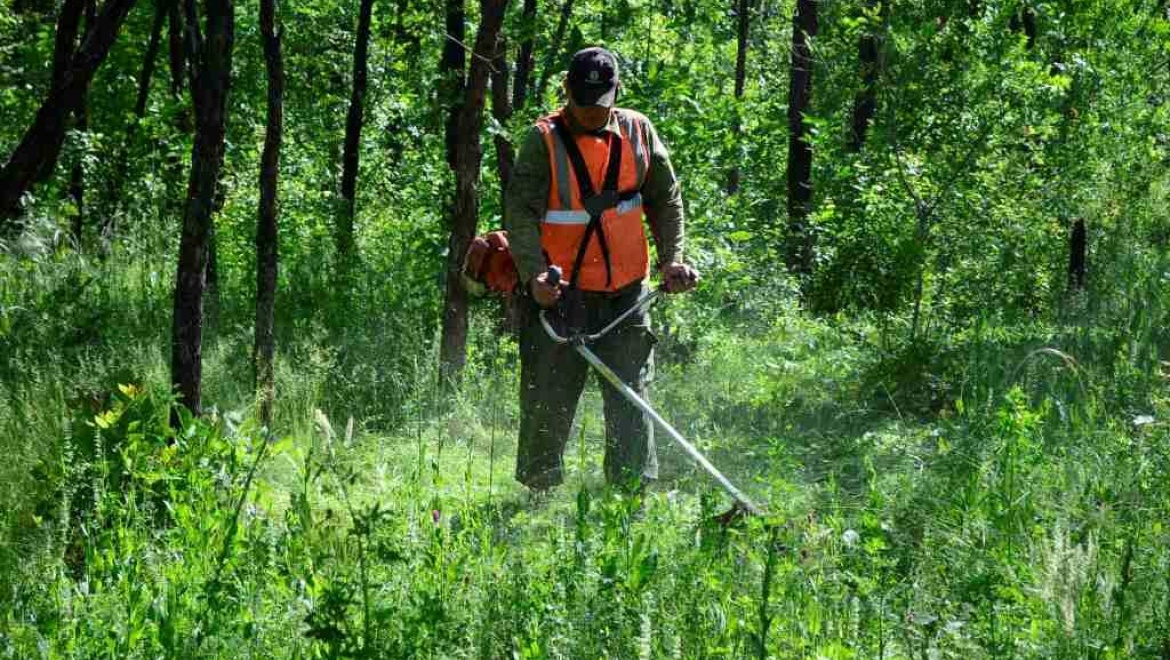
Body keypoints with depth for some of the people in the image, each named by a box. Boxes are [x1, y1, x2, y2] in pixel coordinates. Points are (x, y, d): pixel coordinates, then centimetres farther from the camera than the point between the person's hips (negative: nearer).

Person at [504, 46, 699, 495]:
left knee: (630, 398, 0)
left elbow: (665, 198, 15)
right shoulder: (545, 141, -6)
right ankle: (539, 489, 14)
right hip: (560, 293, -3)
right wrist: (534, 274, -27)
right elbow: (520, 211, -13)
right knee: (548, 400, 1)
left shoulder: (637, 132, 5)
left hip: (625, 293, 3)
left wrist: (671, 258, 2)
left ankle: (633, 490, 4)